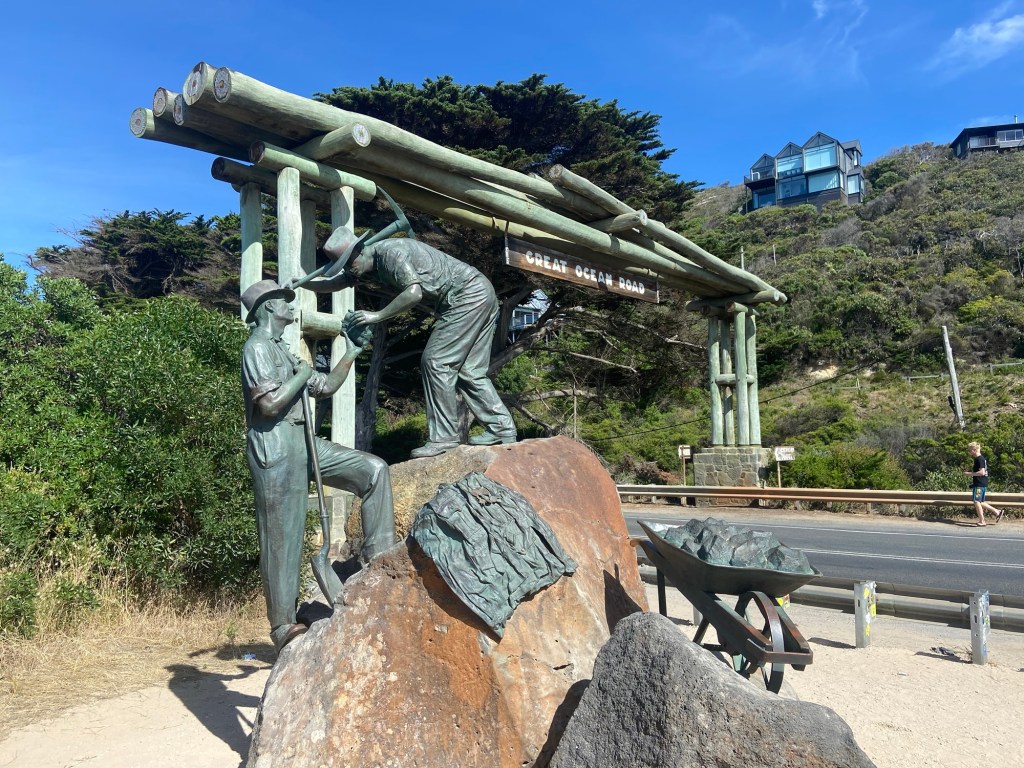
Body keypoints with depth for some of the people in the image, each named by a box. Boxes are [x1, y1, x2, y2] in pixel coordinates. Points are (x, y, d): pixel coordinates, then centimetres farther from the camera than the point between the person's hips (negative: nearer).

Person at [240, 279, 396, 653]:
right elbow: (269, 404, -20)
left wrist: (351, 353, 20)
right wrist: (301, 375, -7)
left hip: (303, 444, 9)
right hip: (275, 451, -9)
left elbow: (326, 386, 25)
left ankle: (378, 554, 2)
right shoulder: (258, 347, -8)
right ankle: (283, 627, 7)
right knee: (282, 540, -3)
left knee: (373, 469, -1)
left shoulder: (282, 351, 22)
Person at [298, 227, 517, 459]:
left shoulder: (391, 251, -18)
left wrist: (377, 316, -22)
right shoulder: (374, 262, 12)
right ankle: (502, 429, 11)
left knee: (436, 362, -10)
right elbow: (331, 284, 18)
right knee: (468, 369, 9)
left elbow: (414, 293, -29)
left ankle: (443, 436, -7)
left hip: (469, 295, -10)